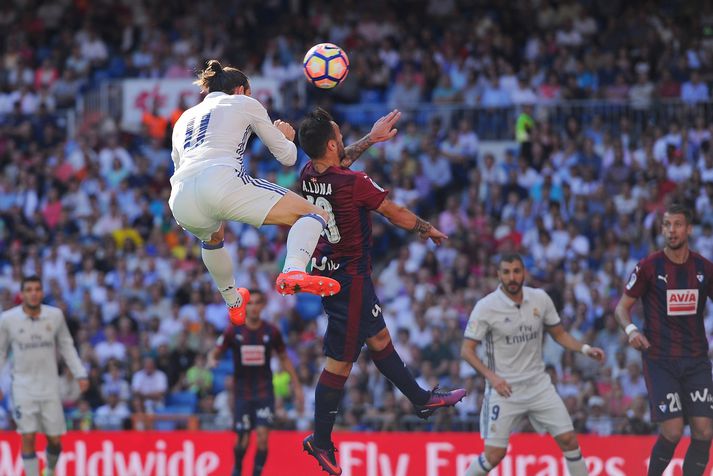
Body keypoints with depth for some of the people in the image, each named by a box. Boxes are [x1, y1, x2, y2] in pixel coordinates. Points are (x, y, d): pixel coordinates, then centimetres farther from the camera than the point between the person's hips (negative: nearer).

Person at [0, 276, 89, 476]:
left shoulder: (55, 315, -3)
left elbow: (66, 346, 9)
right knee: (28, 438, -10)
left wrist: (80, 374, 3)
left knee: (55, 440, 5)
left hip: (49, 386, 2)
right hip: (23, 386, -2)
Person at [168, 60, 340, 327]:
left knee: (213, 237, 42)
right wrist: (286, 137, 46)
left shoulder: (185, 118, 34)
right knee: (314, 215, 0)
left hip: (180, 201, 5)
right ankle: (294, 272, -29)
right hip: (222, 182, -5)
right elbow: (287, 157, 24)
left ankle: (234, 304, 51)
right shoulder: (244, 103, 22)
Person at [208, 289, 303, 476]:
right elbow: (215, 353, 0)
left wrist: (297, 387, 8)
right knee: (243, 440, 3)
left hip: (264, 391, 0)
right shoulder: (234, 331, -4)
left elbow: (284, 359, 9)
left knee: (262, 435, -16)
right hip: (242, 392, 0)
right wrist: (211, 360, -25)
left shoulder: (271, 332, -2)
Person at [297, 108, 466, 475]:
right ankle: (320, 441, 9)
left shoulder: (308, 175, -5)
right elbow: (396, 214, -9)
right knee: (340, 362, 1)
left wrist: (371, 139, 32)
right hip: (350, 277, -9)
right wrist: (429, 230, 10)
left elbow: (337, 164, 22)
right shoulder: (354, 183, -25)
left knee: (379, 338, 22)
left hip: (325, 270, 9)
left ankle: (421, 399, 38)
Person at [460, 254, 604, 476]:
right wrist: (491, 376, -25)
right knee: (494, 454, -8)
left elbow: (559, 333, 14)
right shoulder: (486, 307, -12)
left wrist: (585, 349, -3)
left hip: (539, 385, 4)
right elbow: (467, 350, -10)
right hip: (504, 389, -4)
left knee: (568, 439, -1)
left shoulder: (540, 299, 0)